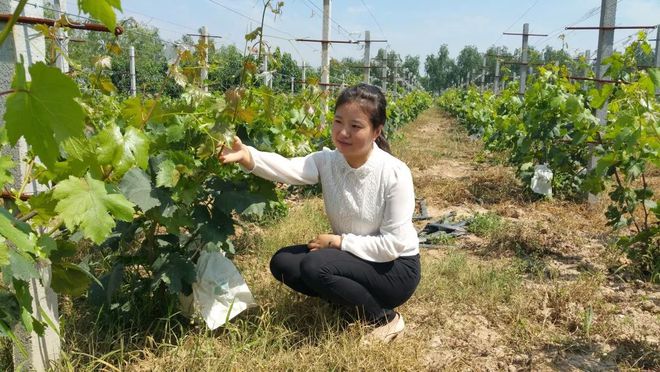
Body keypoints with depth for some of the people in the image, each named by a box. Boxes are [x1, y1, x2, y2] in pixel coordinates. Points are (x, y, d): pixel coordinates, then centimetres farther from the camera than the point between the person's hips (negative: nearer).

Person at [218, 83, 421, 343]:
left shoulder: (395, 174, -23)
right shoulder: (327, 161, -11)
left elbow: (392, 245, -22)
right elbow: (287, 169, -34)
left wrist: (338, 240, -21)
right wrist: (247, 156, -52)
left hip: (395, 267, -6)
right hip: (350, 256, 6)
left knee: (315, 266, -27)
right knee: (282, 263, -8)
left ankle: (386, 317, -6)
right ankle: (355, 298, 5)